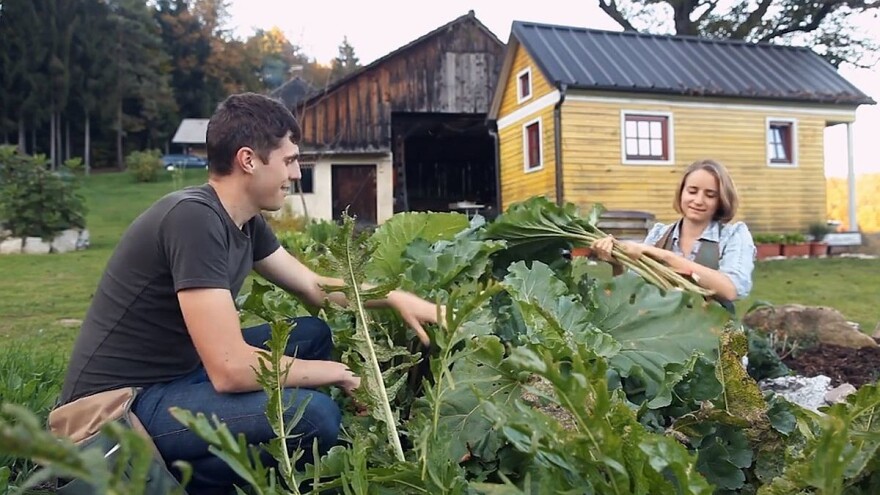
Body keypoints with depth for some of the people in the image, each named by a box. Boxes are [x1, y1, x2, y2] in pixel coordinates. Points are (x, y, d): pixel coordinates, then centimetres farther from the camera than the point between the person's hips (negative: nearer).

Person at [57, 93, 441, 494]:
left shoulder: (246, 221, 3)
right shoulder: (194, 217, -25)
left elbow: (316, 288, 16)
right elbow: (232, 368, -30)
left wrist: (396, 299, 4)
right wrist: (335, 373, -15)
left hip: (177, 374, 10)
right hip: (121, 405, -9)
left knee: (311, 334, 10)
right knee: (315, 415, -24)